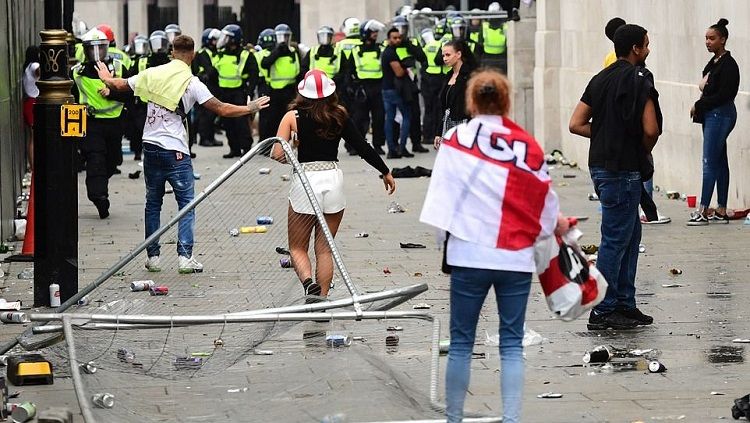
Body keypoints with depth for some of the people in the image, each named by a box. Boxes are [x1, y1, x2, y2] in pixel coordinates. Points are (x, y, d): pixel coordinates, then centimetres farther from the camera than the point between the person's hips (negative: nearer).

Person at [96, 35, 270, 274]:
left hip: (151, 147, 5)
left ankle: (153, 256, 15)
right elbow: (222, 109, -11)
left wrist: (106, 78, 41)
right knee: (187, 203, 2)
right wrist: (250, 108, 2)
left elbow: (119, 85, 19)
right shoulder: (192, 83, -9)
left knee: (153, 203, 14)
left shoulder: (153, 74, 4)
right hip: (175, 151, -5)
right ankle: (185, 256, -8)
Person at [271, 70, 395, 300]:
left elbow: (277, 154, -9)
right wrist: (385, 171, 15)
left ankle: (308, 282, -17)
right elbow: (362, 147, 4)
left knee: (297, 247, 9)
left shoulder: (292, 116, -4)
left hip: (304, 181, -2)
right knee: (325, 248, 11)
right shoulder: (339, 115, 2)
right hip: (333, 179, 2)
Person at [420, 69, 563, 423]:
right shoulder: (528, 146, -1)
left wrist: (444, 240, 7)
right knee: (512, 344, 6)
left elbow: (441, 197, -4)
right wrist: (557, 223, 28)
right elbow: (545, 202, 7)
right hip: (517, 259, 1)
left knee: (461, 342, 9)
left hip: (469, 256, -1)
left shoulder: (456, 139, -3)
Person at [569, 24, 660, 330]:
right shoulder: (639, 80, -13)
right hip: (623, 170, -9)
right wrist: (644, 150, 0)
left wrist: (609, 134, 11)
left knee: (630, 235, 17)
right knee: (616, 239, -4)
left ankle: (625, 305, 20)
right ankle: (602, 311, -1)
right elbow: (650, 129, -20)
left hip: (601, 164, 9)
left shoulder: (601, 79, 12)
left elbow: (576, 125, 10)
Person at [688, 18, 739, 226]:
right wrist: (700, 107, 2)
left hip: (721, 115, -10)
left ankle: (703, 211, -9)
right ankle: (721, 211, 13)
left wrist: (699, 105, -12)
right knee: (720, 162, 10)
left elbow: (724, 95, -19)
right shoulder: (714, 62, 14)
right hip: (711, 115, 10)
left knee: (710, 162, -9)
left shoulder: (728, 65, -14)